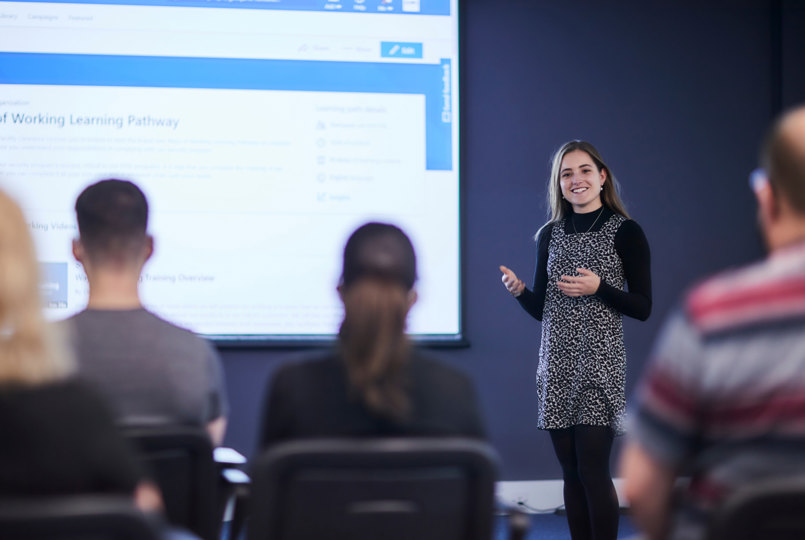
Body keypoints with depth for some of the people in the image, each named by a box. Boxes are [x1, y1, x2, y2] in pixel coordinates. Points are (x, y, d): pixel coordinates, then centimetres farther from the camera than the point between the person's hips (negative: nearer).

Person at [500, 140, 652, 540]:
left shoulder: (625, 232, -1)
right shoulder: (549, 235, 13)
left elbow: (643, 308, -3)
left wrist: (598, 288, -16)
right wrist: (519, 291, -5)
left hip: (599, 362, -5)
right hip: (556, 362, 5)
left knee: (592, 468, -11)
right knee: (571, 472, 6)